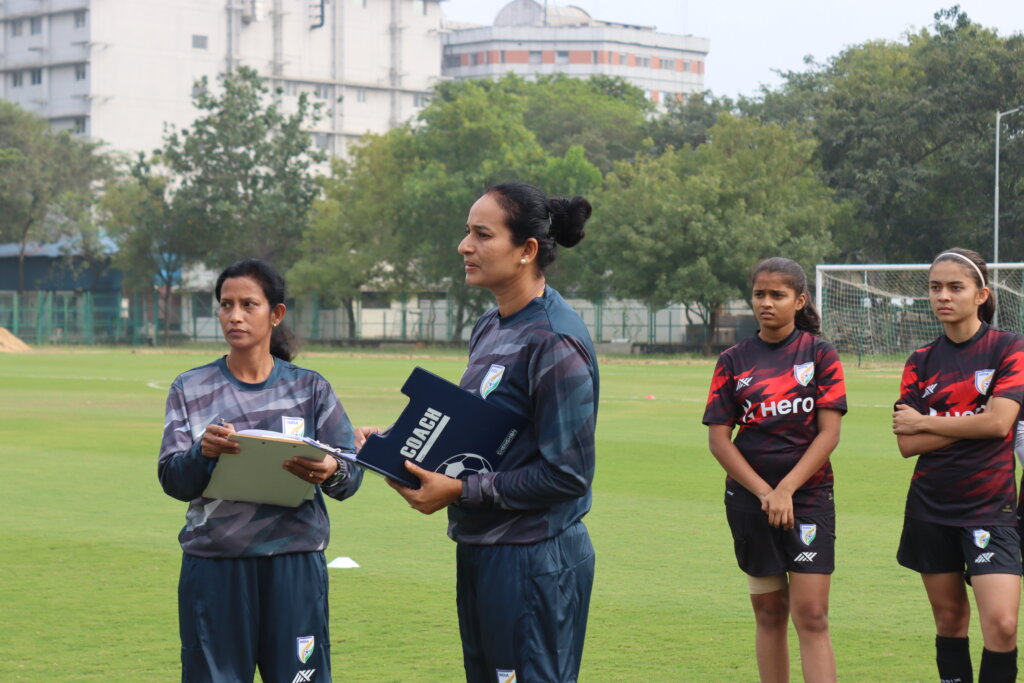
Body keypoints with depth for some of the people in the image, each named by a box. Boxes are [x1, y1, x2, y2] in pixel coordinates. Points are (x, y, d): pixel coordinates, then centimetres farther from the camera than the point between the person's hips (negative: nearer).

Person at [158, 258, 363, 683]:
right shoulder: (191, 390, 8)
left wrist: (331, 472, -22)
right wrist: (202, 452, -22)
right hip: (213, 564, 0)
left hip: (293, 565, 0)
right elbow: (173, 481, 0)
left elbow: (352, 472, 1)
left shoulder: (309, 389, 7)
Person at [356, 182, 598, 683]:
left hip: (535, 561, -9)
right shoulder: (489, 329, 11)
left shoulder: (555, 341, -18)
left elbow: (566, 474, -20)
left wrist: (460, 491, -18)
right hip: (480, 550, 9)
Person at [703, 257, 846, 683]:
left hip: (808, 496, -2)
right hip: (749, 499, 2)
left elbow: (829, 432, -6)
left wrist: (786, 490, -14)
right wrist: (763, 492, -11)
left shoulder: (820, 354, -1)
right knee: (769, 615, 8)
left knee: (811, 615, -9)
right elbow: (718, 439, 0)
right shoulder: (733, 361, 4)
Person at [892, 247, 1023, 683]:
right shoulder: (920, 362, 6)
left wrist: (925, 422, -7)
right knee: (949, 618, 10)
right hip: (931, 508, 4)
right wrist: (969, 424, -12)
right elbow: (906, 444, -2)